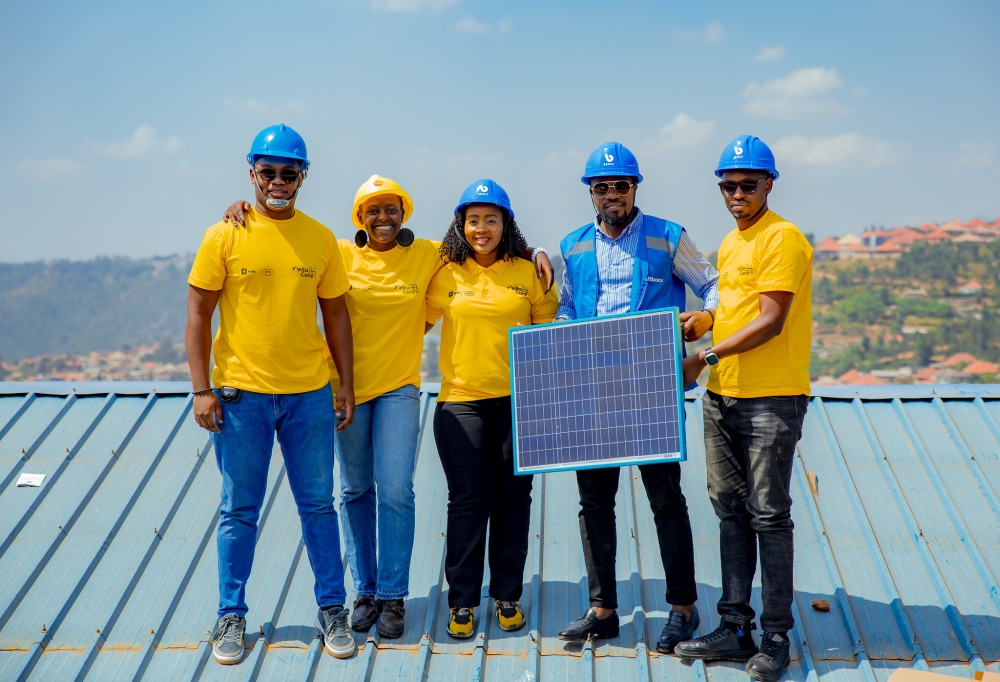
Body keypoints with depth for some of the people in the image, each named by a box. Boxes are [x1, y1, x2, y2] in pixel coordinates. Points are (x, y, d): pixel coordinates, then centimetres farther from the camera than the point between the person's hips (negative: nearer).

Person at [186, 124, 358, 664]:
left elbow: (335, 314, 9)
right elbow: (198, 315, -1)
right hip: (240, 394, -1)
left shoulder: (320, 239, 4)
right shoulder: (224, 236, -2)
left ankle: (331, 609, 21)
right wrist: (202, 389, -7)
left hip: (309, 393, 2)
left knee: (318, 504, 8)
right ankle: (231, 615, 20)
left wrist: (347, 384, 6)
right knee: (239, 511, 7)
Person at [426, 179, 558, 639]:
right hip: (460, 399, -1)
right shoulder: (445, 274, 3)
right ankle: (462, 601, 11)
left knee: (512, 497, 7)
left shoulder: (527, 273, 4)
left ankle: (507, 595, 21)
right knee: (467, 499, -1)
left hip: (516, 400, 1)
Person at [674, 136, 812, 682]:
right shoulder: (729, 245, 16)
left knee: (768, 516, -2)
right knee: (730, 513, 10)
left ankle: (776, 638, 8)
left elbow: (770, 321, -17)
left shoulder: (782, 238, -10)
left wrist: (706, 357, -17)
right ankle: (735, 627, 19)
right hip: (722, 396, 8)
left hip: (771, 400, -8)